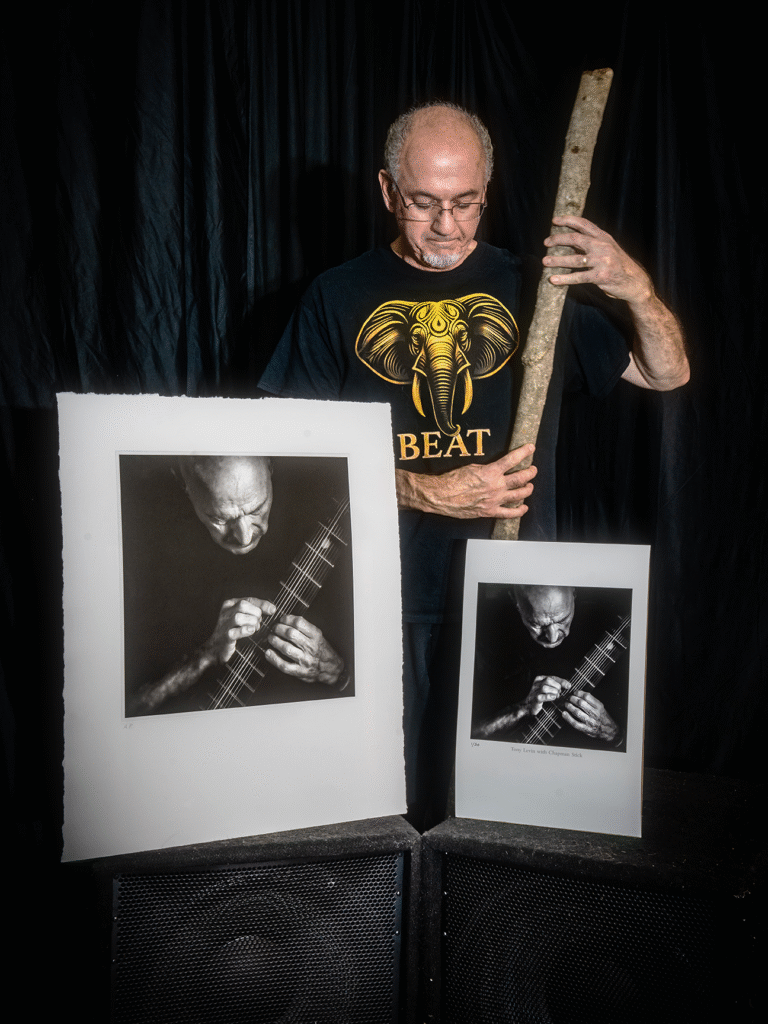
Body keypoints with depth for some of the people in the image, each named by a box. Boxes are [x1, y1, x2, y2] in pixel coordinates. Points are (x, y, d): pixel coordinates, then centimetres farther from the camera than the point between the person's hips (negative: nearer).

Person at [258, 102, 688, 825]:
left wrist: (635, 288, -10)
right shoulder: (339, 297, 6)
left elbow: (667, 374, 11)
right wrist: (430, 494, -14)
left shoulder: (531, 289, 10)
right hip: (384, 603, -1)